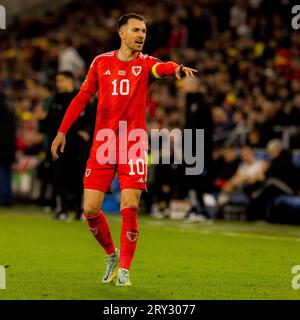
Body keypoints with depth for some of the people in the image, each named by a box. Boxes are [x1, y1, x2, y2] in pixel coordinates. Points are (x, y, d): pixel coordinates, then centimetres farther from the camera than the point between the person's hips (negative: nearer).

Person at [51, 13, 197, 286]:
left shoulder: (145, 63, 2)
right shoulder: (101, 63, 8)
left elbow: (161, 68, -22)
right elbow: (82, 98, 14)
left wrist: (178, 68, -45)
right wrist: (62, 131, 10)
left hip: (134, 146, -2)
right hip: (102, 145, 2)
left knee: (130, 208, -10)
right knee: (91, 209, -2)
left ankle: (124, 269, 4)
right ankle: (112, 254, 24)